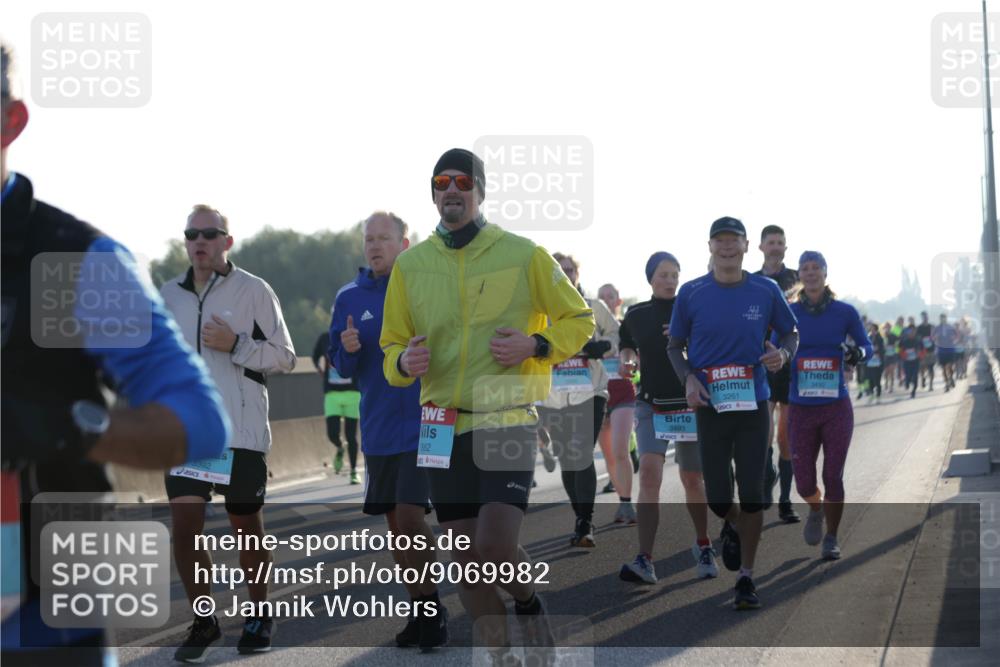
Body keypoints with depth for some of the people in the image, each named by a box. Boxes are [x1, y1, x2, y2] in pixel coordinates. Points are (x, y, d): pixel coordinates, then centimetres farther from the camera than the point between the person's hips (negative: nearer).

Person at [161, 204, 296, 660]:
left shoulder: (253, 291, -2)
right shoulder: (169, 295, 10)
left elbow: (284, 357, -2)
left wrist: (236, 345, -16)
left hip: (241, 430, -3)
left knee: (246, 526, 6)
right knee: (185, 525, -7)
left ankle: (259, 618, 23)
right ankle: (203, 623, 7)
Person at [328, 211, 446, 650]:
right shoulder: (350, 297, 7)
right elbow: (342, 367, 11)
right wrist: (348, 350, -10)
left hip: (421, 423, -5)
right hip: (377, 428, 5)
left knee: (410, 517, -14)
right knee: (395, 523, 10)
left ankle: (433, 608, 1)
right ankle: (420, 611, 22)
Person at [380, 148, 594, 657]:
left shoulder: (523, 255, -2)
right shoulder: (410, 265, 6)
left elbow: (579, 320, 7)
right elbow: (391, 347, 13)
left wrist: (536, 346, -12)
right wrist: (404, 362, -11)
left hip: (509, 422, -3)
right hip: (445, 428, 3)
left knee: (495, 547, -17)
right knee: (465, 561, 5)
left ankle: (529, 603, 15)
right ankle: (501, 656, 23)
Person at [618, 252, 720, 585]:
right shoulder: (636, 315, 5)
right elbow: (627, 346, 22)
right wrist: (626, 360, -1)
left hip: (690, 404, 0)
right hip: (651, 405, 0)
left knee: (692, 479, 10)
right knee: (649, 473, -17)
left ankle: (704, 547, 35)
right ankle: (644, 561, -22)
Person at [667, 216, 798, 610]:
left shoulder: (766, 292, -1)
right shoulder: (691, 294, -1)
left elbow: (790, 332, 12)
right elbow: (675, 346, 9)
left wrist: (783, 353, -10)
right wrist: (688, 379, -10)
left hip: (754, 405, 0)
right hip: (710, 406, 0)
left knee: (752, 496, 0)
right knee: (718, 498, 0)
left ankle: (746, 578, 13)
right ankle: (733, 528, 37)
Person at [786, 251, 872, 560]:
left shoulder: (845, 312, 0)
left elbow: (867, 345, 10)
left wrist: (857, 353, -12)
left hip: (837, 407, -1)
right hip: (801, 408, 1)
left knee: (833, 476, -2)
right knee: (804, 482, 2)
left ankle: (831, 539, 15)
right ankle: (816, 510, 38)